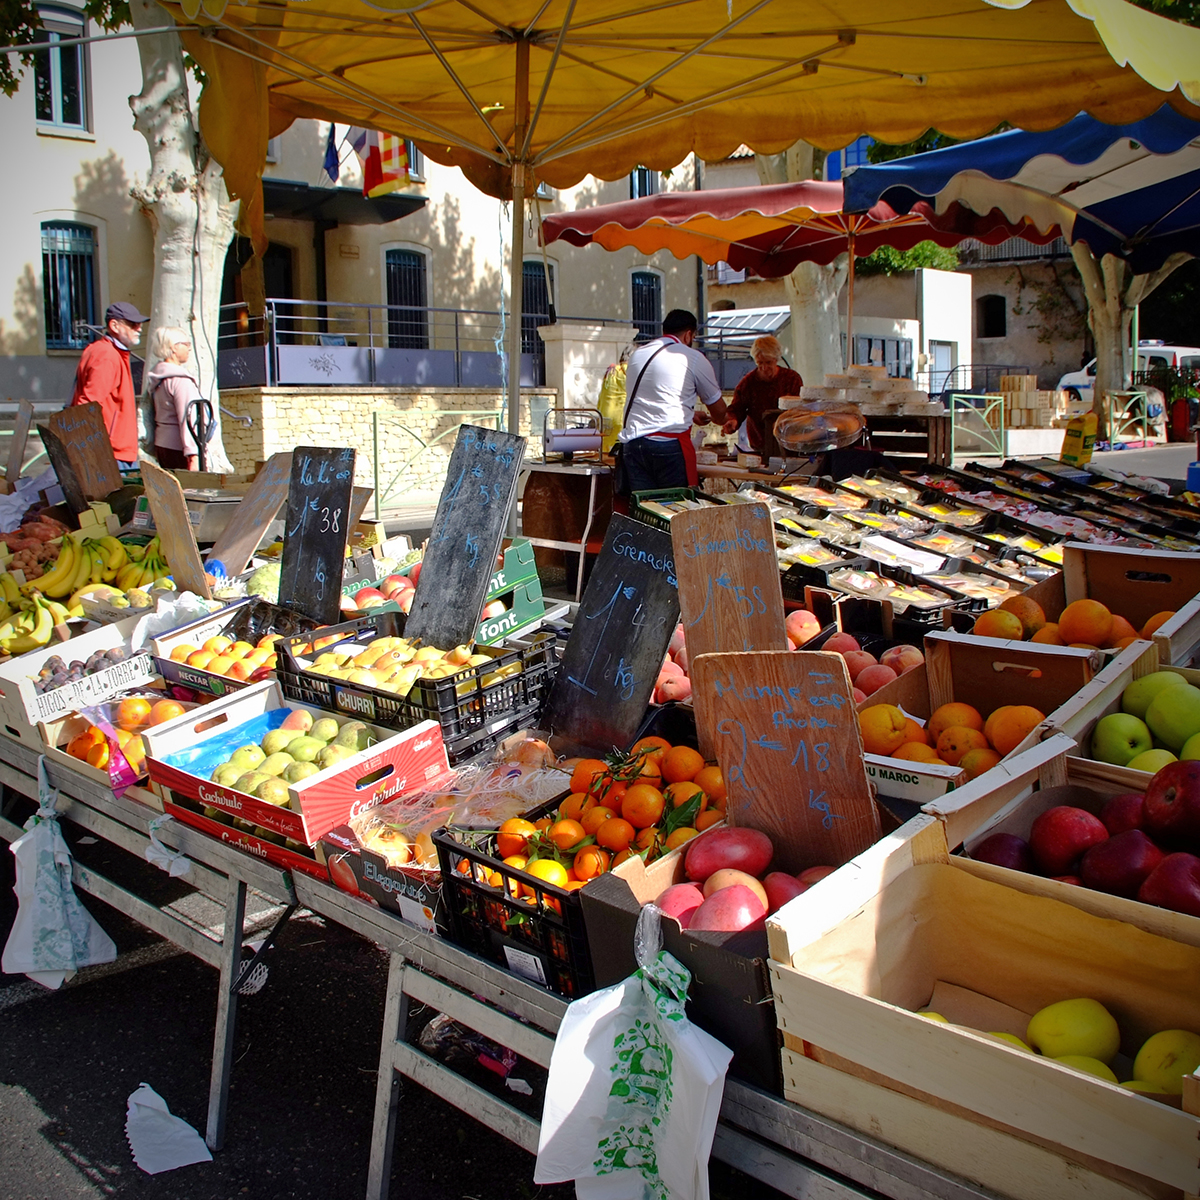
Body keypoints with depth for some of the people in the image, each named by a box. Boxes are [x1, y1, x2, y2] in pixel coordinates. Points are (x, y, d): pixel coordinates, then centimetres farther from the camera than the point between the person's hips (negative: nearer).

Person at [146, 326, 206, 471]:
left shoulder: (157, 379, 14)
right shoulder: (181, 379, -13)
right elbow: (186, 419, -19)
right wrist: (193, 456, -22)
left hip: (161, 444, 9)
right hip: (177, 448, -9)